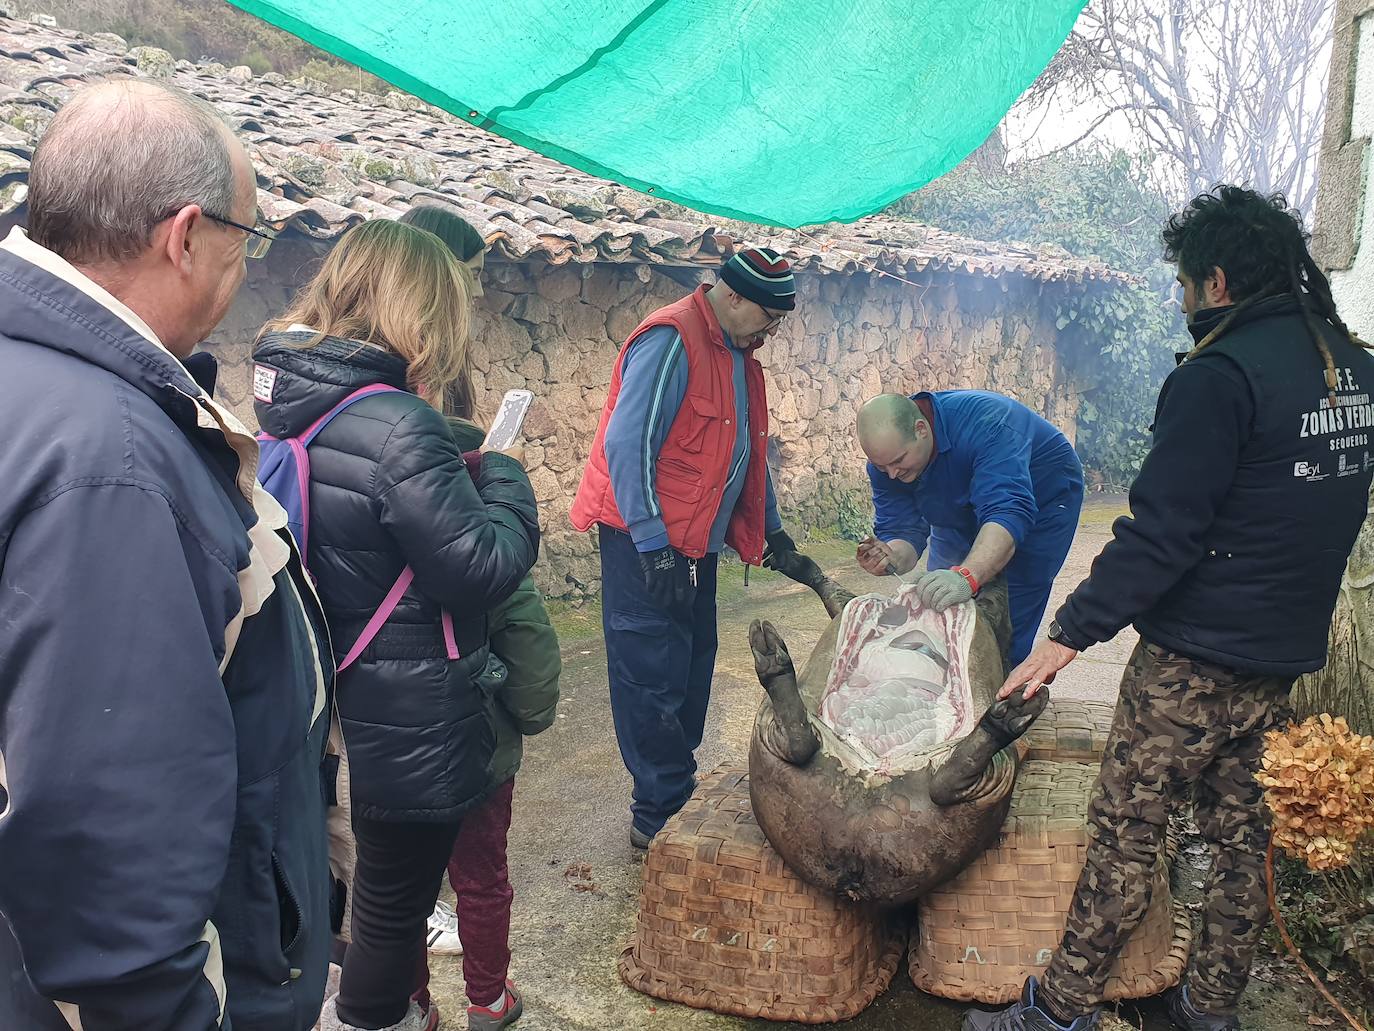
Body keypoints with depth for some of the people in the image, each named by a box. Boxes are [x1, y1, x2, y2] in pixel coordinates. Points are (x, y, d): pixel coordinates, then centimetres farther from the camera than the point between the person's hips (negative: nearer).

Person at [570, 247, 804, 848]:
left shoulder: (738, 354, 14)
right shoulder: (671, 341, -16)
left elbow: (748, 453, 24)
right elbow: (626, 445, -23)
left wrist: (770, 529, 20)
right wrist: (654, 546, -24)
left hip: (696, 541, 10)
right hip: (646, 544, -9)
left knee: (691, 673, 14)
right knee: (655, 681, -3)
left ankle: (677, 796, 27)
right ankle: (661, 817, 9)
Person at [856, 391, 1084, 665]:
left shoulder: (983, 424, -39)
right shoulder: (886, 454, -20)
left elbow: (1008, 512, -50)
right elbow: (902, 531, -22)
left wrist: (967, 577, -65)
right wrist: (893, 560, -46)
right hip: (961, 516, 6)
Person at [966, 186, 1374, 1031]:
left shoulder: (1222, 375, -19)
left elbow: (1160, 531, -24)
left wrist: (1074, 631, -20)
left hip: (1194, 660, -8)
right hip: (1286, 656, 8)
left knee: (1126, 835, 2)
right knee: (1243, 835, 18)